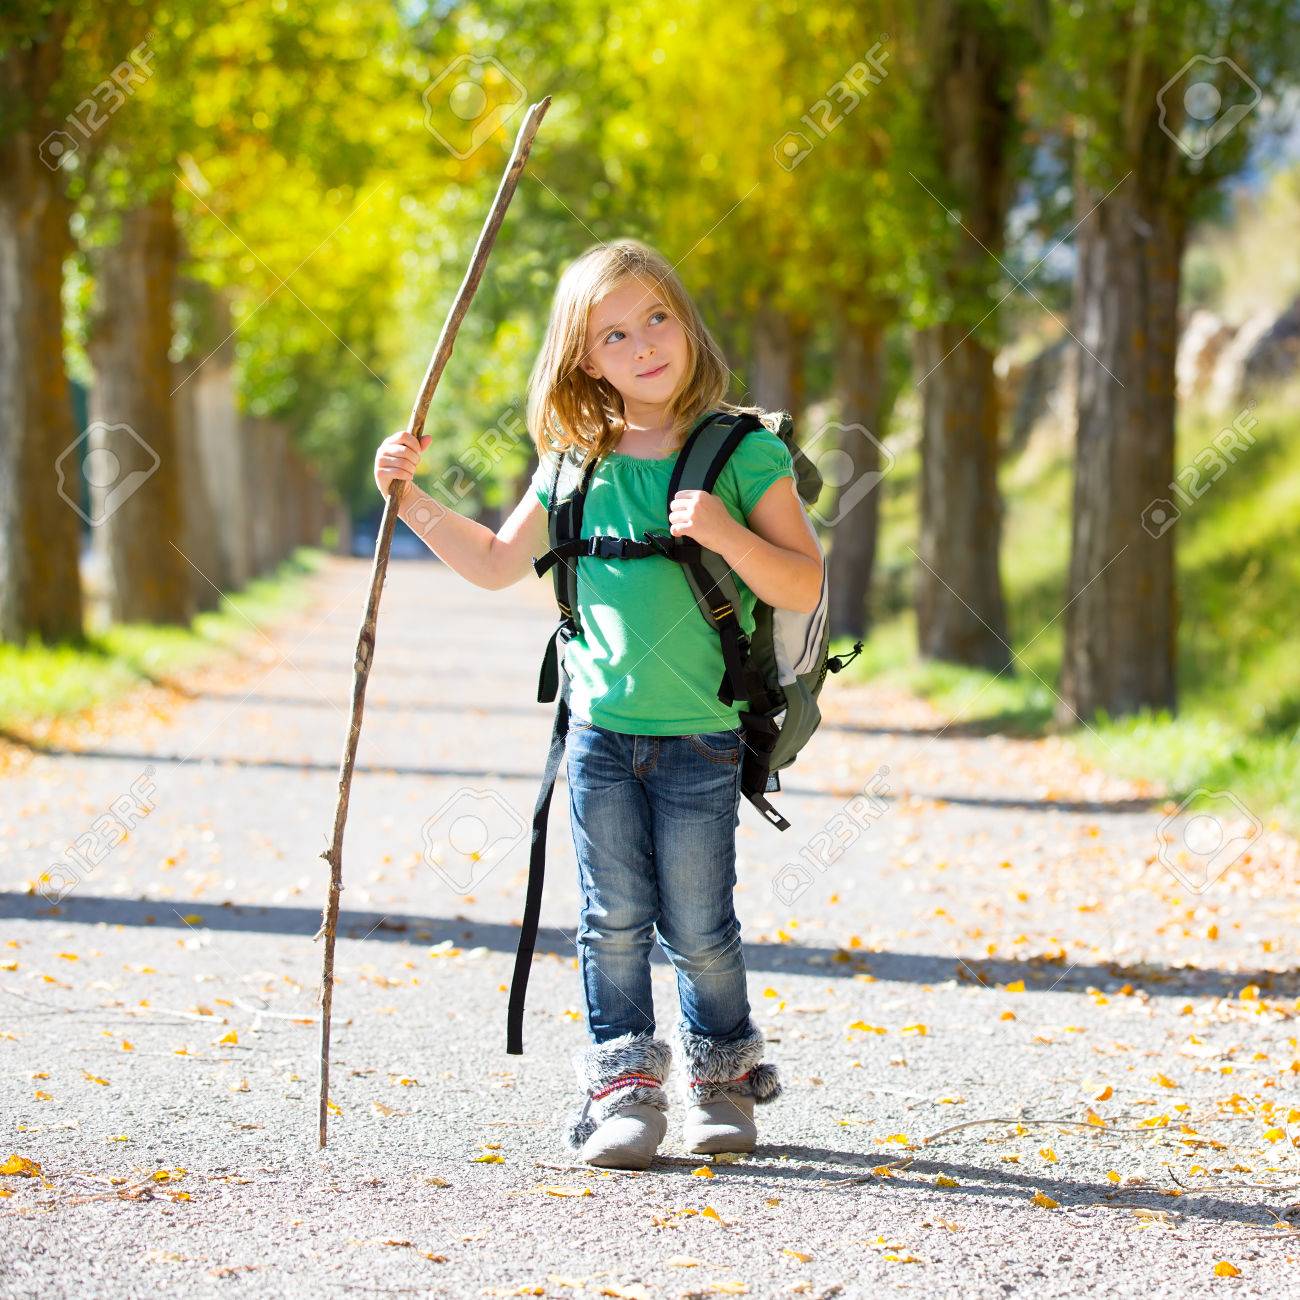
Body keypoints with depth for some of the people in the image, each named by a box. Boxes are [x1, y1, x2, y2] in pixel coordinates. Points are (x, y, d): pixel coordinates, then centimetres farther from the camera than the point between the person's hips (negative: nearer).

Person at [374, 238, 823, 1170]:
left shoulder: (745, 453, -5)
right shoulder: (574, 465, 6)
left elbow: (804, 587, -9)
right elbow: (498, 563, 18)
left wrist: (727, 533, -24)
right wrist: (416, 501, 7)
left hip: (702, 739, -3)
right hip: (600, 731, 3)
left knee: (697, 927, 3)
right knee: (614, 919, 4)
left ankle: (723, 1077, 23)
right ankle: (623, 1086, 14)